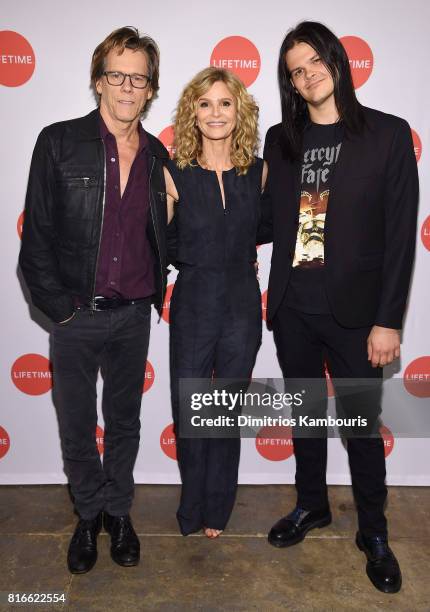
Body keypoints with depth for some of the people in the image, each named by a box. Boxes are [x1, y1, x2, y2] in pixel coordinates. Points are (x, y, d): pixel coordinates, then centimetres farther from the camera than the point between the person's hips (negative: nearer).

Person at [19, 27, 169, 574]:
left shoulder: (157, 155, 5)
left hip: (134, 315, 3)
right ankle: (90, 513, 38)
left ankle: (118, 512, 38)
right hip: (76, 315, -2)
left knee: (124, 421, 17)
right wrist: (56, 303, -10)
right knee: (76, 427, 13)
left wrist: (156, 292, 5)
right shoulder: (59, 142, -5)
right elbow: (36, 232, -6)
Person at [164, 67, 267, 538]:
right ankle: (194, 507, 36)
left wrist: (242, 253, 4)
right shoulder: (174, 174, -6)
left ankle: (217, 509, 36)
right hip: (192, 308, -1)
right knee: (188, 412, 9)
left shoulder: (258, 171, 0)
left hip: (242, 307, 2)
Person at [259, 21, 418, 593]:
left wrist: (388, 320, -11)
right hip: (292, 308, 4)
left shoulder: (388, 134, -3)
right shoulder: (281, 139, 8)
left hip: (352, 311, -3)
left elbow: (400, 234, -7)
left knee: (363, 423, 9)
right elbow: (269, 223, 9)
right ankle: (311, 504, 40)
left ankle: (373, 531, 30)